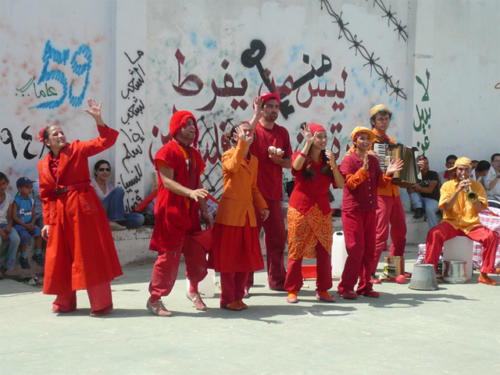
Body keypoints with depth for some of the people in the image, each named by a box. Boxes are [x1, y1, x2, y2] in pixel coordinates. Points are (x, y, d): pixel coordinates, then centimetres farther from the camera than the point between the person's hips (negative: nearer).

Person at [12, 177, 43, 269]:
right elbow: (14, 216, -11)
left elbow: (34, 215, 11)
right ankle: (23, 257, -13)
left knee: (39, 231, -21)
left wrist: (32, 223, -10)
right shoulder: (16, 201, -8)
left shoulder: (31, 200, 8)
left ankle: (37, 254, -7)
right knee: (25, 235, -31)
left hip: (29, 224, 5)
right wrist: (25, 225, -17)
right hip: (18, 225, -5)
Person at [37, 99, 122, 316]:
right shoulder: (43, 165, 11)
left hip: (84, 208, -4)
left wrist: (98, 119, -20)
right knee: (60, 257, 7)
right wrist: (48, 222, 7)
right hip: (60, 212, 4)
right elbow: (46, 196, 12)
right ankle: (65, 302, 23)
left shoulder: (77, 149, 2)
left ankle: (101, 303, 4)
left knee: (91, 254, -4)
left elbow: (104, 142, -8)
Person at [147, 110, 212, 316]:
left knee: (197, 253, 8)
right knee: (169, 255, -7)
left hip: (190, 212, 7)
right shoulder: (168, 151, -8)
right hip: (171, 212, -7)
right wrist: (190, 193, -30)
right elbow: (167, 181, -18)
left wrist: (204, 211, 15)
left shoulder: (194, 154, 17)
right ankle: (154, 299, 4)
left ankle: (193, 291, 30)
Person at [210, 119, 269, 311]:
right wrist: (242, 143, -30)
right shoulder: (228, 154, -3)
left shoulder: (254, 160, 16)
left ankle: (238, 297, 19)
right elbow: (233, 166, -28)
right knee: (228, 257, -2)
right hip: (230, 213, -6)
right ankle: (227, 299, 7)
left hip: (248, 214, 6)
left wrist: (262, 206, 11)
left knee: (246, 257, 8)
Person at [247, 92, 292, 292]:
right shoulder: (252, 129, -2)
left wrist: (278, 160, -8)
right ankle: (245, 282, 6)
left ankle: (277, 280, 23)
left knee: (277, 238, 11)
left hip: (274, 193, 5)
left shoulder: (282, 132, 13)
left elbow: (289, 163, 14)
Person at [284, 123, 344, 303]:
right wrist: (308, 143, -22)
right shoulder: (300, 156, 2)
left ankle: (322, 290, 10)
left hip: (322, 211, 3)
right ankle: (292, 290, 5)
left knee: (324, 251, 0)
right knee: (296, 250, -3)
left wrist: (333, 165, -12)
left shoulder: (328, 160, 11)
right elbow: (296, 166, -25)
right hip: (300, 209, -3)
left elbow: (341, 185, 0)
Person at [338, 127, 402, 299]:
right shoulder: (348, 159, -4)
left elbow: (379, 183, 12)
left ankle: (365, 286, 17)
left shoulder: (373, 160, 14)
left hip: (370, 210, 6)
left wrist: (388, 174, -4)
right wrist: (363, 170, -25)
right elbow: (350, 183, -14)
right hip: (353, 210, -6)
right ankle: (345, 288, 1)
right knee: (356, 249, -9)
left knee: (371, 251, 7)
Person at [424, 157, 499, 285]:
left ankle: (484, 274, -15)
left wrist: (471, 192, -16)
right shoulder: (447, 185, 7)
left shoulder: (477, 185, 10)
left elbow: (479, 209, -2)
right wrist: (458, 190, -16)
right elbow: (446, 207, -8)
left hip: (471, 224, 1)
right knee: (434, 233, -32)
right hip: (451, 223, -1)